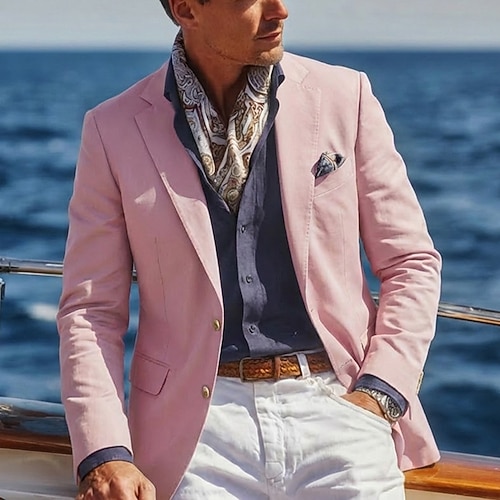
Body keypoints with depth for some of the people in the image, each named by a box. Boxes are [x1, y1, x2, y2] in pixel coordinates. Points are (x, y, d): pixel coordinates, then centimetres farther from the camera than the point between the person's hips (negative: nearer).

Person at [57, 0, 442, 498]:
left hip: (335, 402, 1)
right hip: (202, 416, -1)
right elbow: (90, 308, 5)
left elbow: (411, 261, 9)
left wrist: (378, 394, -4)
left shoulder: (344, 96, 6)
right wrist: (103, 453, -8)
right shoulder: (114, 130, 4)